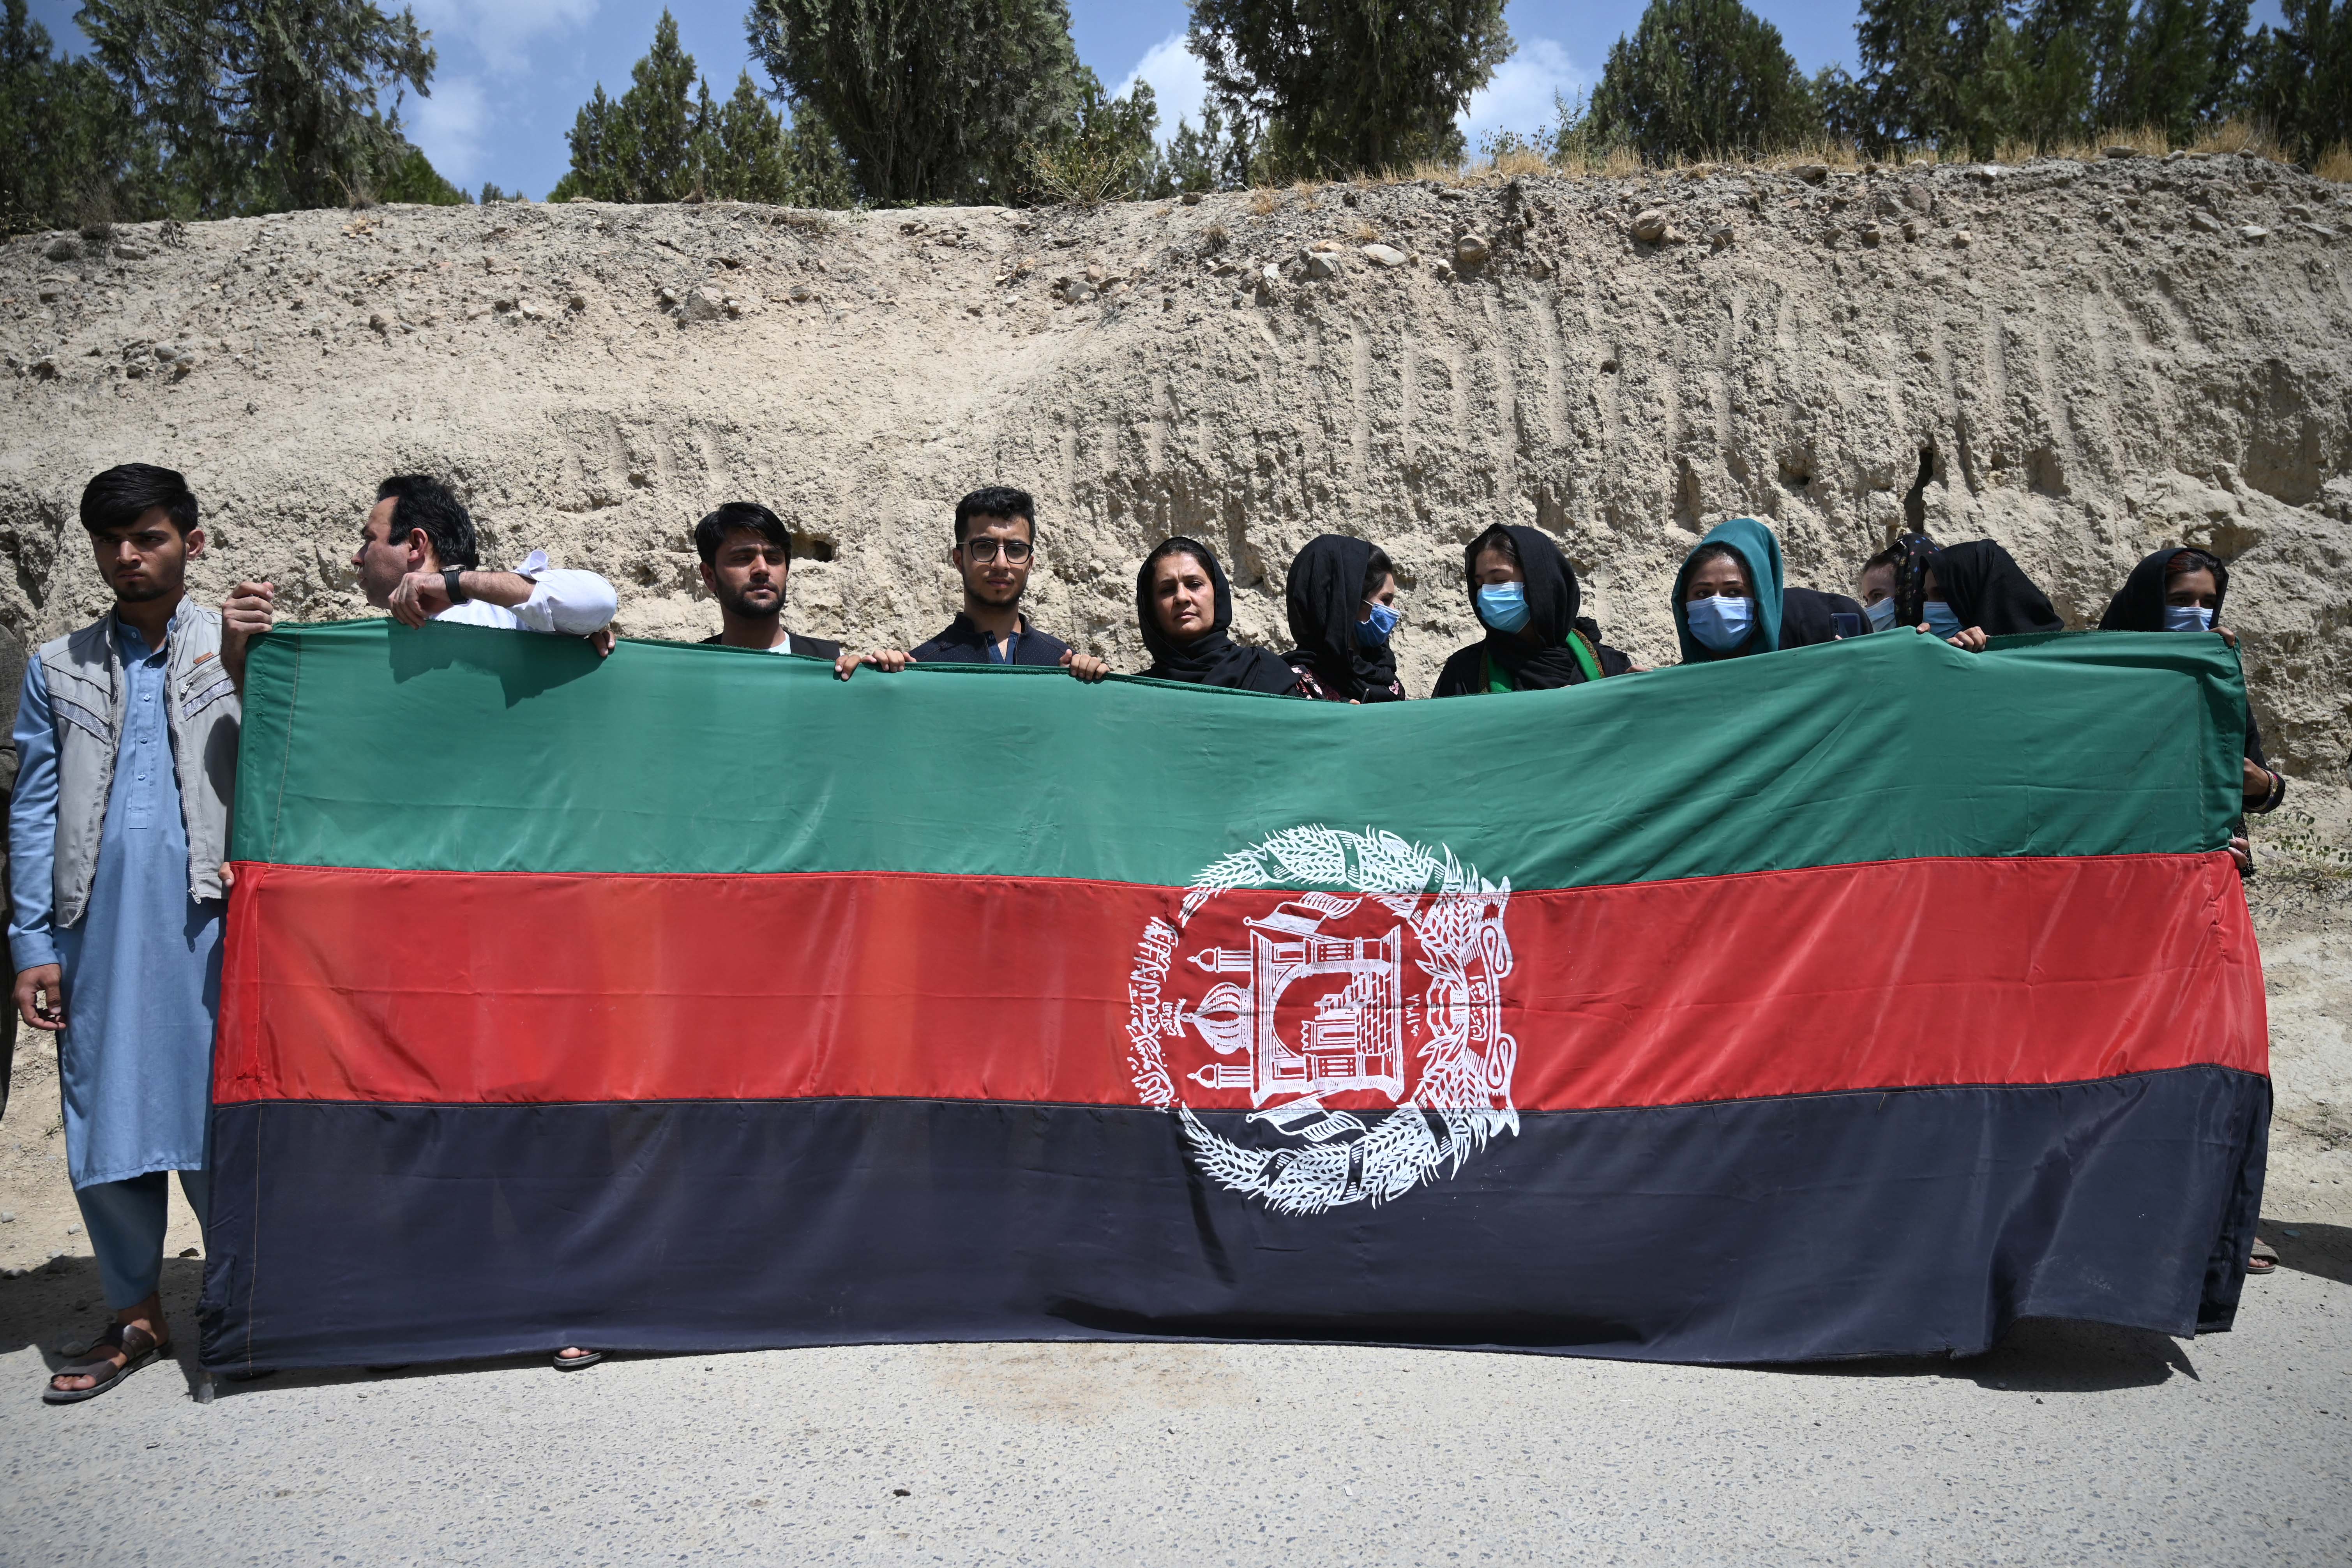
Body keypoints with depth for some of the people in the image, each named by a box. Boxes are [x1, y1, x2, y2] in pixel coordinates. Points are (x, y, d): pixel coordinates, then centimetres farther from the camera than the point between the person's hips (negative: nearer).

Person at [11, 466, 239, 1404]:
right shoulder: (59, 668, 14)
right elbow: (34, 811, 10)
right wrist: (32, 944, 3)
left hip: (207, 924, -3)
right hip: (99, 934, 3)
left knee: (218, 1122, -1)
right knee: (103, 1127, 6)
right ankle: (136, 1318, 20)